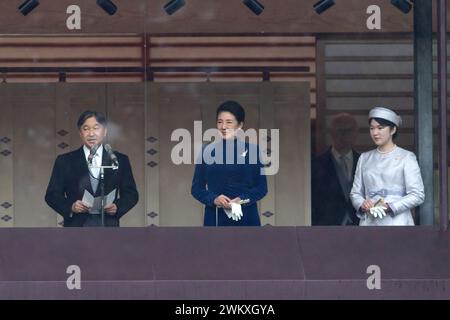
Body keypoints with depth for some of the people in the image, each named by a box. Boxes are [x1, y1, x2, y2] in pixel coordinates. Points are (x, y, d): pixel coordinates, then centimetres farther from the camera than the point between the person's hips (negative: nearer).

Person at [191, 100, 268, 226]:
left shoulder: (251, 150, 3)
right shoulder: (208, 150, 6)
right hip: (215, 218, 1)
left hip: (246, 217, 0)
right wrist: (213, 199, -13)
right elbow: (196, 188, 7)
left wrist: (242, 200, -14)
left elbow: (262, 187, 4)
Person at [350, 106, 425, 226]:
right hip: (369, 223, 4)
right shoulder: (365, 158, 16)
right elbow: (355, 192, 16)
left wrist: (390, 206, -15)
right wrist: (362, 204, -7)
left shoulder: (406, 157, 2)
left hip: (396, 222, -4)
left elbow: (418, 195, -3)